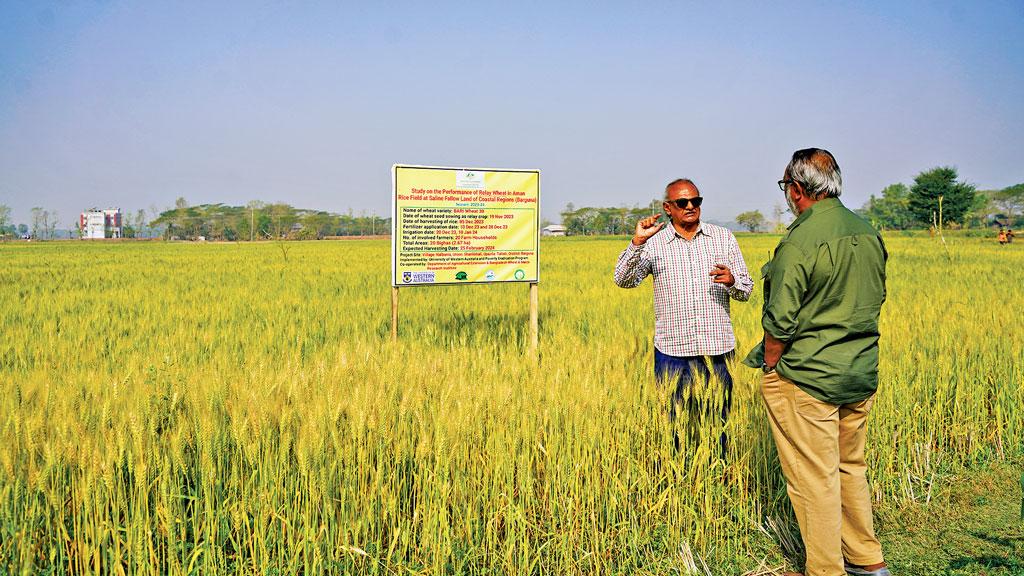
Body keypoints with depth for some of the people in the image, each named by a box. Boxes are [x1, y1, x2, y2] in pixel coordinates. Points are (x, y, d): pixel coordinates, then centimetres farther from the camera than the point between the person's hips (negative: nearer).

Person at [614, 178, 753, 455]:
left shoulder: (723, 237, 9)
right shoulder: (654, 243, 3)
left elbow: (746, 290, 9)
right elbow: (623, 280, -8)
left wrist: (732, 281, -14)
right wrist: (637, 241, -21)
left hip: (718, 349, 2)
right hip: (673, 351, -1)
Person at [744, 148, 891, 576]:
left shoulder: (799, 242, -19)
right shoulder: (868, 234, 4)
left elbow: (780, 320, -19)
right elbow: (874, 302, 14)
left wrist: (770, 368, -4)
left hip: (807, 379, -8)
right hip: (862, 375, 8)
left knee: (814, 479, 4)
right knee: (850, 467, 22)